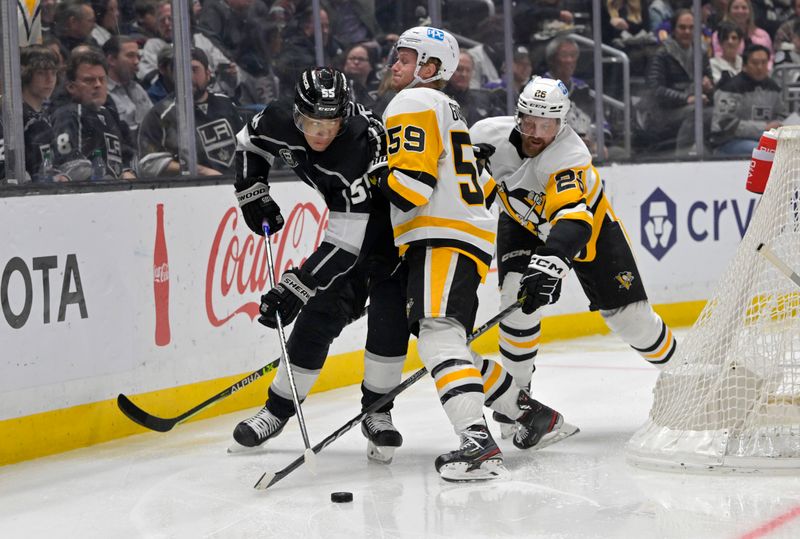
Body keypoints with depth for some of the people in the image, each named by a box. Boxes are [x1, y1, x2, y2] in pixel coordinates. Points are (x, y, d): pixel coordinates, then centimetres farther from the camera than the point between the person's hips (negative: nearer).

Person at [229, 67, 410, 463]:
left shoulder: (360, 147, -40)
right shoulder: (280, 123, -21)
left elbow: (344, 246, -40)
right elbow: (249, 144, 6)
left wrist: (294, 288, -41)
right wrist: (252, 193, -4)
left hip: (401, 226, -6)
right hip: (351, 219, 6)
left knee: (389, 316, -19)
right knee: (320, 314, 3)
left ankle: (377, 412, -2)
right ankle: (278, 409, 14)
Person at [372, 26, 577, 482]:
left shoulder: (413, 104, -5)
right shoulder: (450, 110, 26)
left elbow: (411, 183, -17)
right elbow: (483, 186, 29)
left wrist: (376, 177, -3)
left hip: (445, 240, -10)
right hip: (471, 237, 10)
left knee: (439, 338, -23)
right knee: (449, 348, 15)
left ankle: (478, 444, -37)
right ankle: (535, 415, 20)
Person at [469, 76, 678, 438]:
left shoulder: (570, 157, -40)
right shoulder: (489, 135, -25)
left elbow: (571, 221, -54)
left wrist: (550, 263, -69)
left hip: (586, 222, -3)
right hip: (523, 222, 3)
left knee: (628, 316, -1)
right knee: (518, 301, -21)